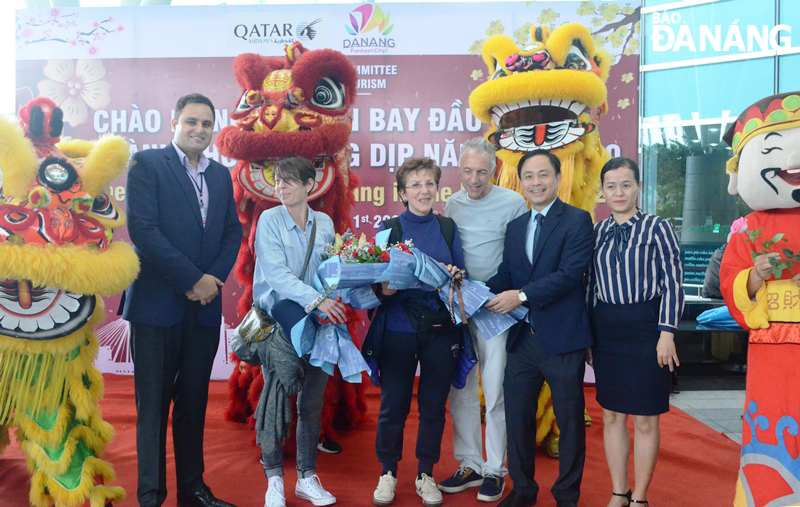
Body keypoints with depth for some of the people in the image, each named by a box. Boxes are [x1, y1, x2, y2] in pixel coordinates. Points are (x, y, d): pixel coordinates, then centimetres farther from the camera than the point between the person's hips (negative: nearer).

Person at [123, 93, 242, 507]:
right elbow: (142, 228, -12)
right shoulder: (147, 163, -2)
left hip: (204, 305, 5)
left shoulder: (220, 175, 15)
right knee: (153, 405, 2)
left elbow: (233, 232, 12)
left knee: (194, 402, 13)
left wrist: (214, 277, -6)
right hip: (157, 303, -5)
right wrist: (193, 279, -14)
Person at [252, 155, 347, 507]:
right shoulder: (270, 220, -3)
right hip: (277, 318, -3)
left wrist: (335, 300, -10)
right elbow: (276, 273, -14)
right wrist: (317, 299, -24)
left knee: (313, 401, 6)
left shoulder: (324, 223, 8)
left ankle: (307, 478, 19)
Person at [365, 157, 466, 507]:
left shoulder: (448, 228, 8)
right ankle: (388, 473, 26)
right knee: (393, 406, 6)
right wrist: (385, 288, -22)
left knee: (434, 406, 9)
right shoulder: (389, 229, 1)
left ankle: (426, 475, 27)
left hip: (441, 330, 2)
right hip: (398, 330, -2)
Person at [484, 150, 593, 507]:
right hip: (523, 339, 6)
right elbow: (506, 276, 9)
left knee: (569, 420, 9)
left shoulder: (577, 221, -6)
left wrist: (521, 296, -22)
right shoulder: (515, 226, 14)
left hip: (563, 340, -5)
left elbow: (570, 274, -18)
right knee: (517, 417, 13)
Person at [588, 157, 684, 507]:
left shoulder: (657, 228, -5)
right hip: (605, 331, 4)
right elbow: (593, 284, 11)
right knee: (611, 415, 11)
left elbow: (672, 284, -7)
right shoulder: (597, 232, 7)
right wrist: (588, 334, 9)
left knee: (645, 420, 4)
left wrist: (666, 333, -13)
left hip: (644, 327, -4)